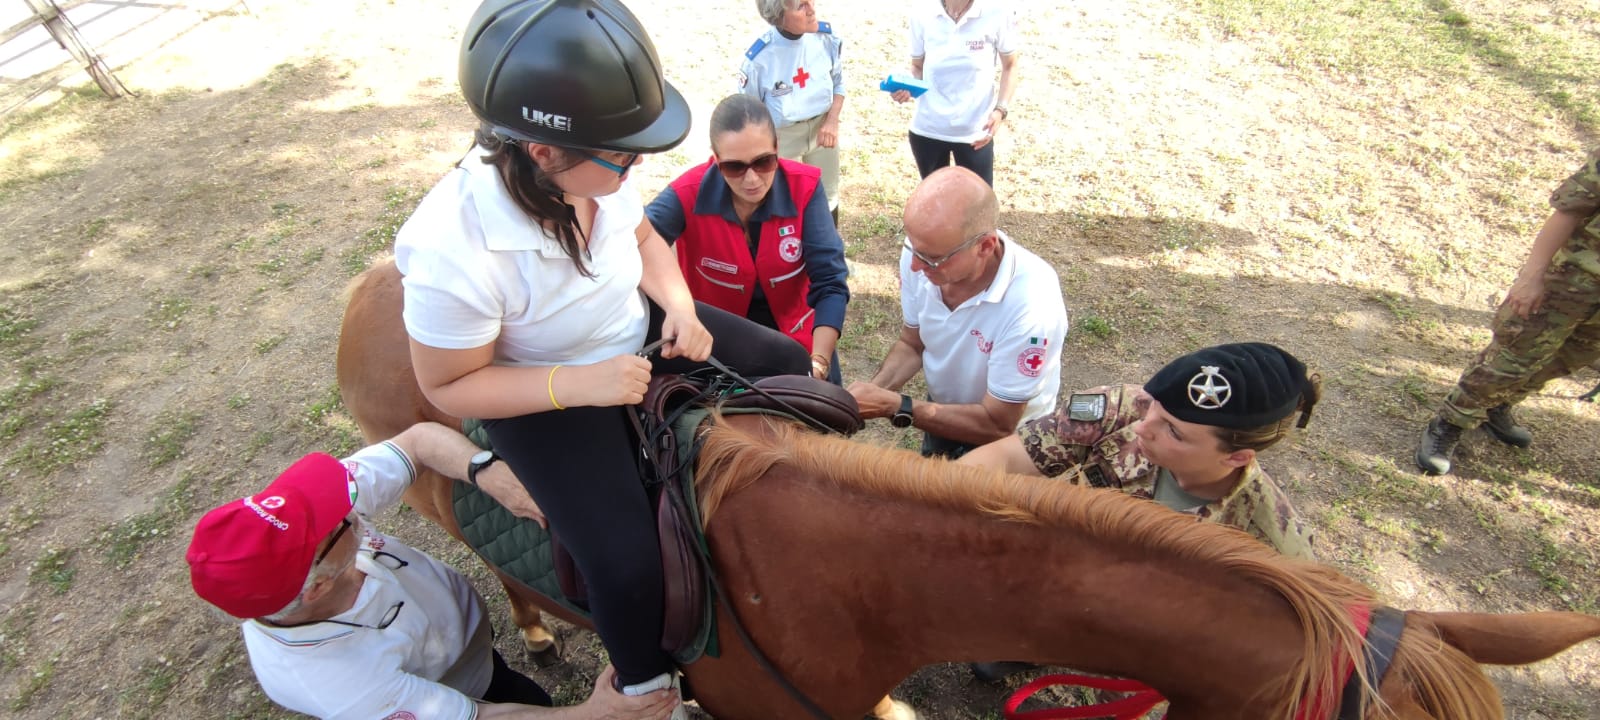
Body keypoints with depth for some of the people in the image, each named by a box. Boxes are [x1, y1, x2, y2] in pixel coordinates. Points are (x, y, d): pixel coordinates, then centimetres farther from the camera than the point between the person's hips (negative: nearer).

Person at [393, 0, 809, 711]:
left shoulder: (596, 169, -21)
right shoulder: (452, 253, -35)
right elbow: (447, 386, -20)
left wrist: (680, 307, -16)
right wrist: (578, 384, -31)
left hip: (639, 333, 6)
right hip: (544, 395, -5)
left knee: (787, 365, 6)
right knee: (626, 564, -18)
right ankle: (644, 684, 19)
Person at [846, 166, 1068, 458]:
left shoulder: (1031, 307, -37)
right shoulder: (925, 252, -22)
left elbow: (996, 425, -25)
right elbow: (911, 345, -4)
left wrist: (894, 406, -30)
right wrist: (873, 392, -22)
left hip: (1007, 442, -4)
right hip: (942, 414, 5)